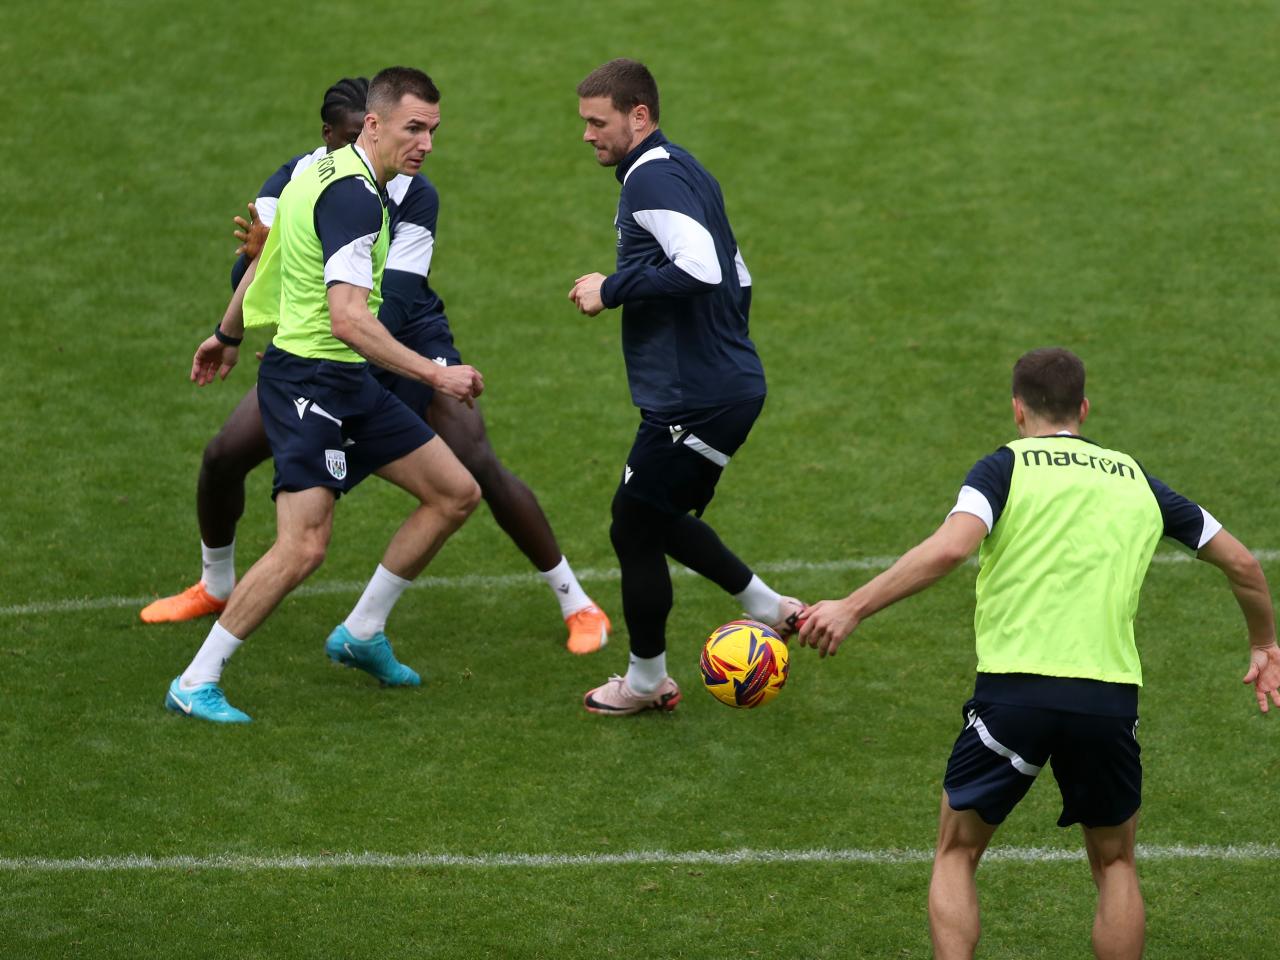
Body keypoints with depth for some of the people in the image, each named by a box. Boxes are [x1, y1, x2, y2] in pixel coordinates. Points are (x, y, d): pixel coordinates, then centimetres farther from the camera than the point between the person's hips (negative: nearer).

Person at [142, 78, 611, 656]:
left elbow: (392, 302, -30)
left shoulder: (414, 195, -22)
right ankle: (214, 589, 23)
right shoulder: (294, 182, -15)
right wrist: (261, 258, -45)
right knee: (223, 457, -6)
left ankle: (576, 604, -2)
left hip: (407, 342, -3)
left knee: (480, 469, -18)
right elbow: (244, 287, -21)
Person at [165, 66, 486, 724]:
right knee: (303, 547, -17)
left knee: (456, 495, 10)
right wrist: (435, 374, -27)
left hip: (346, 382, 10)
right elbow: (347, 318, -29)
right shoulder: (354, 196, -20)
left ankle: (361, 635, 22)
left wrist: (227, 336, 37)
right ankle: (195, 684, -6)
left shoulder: (323, 172, 11)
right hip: (309, 379, -10)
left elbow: (265, 256, 24)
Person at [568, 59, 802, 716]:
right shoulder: (684, 171, 15)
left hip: (694, 402, -10)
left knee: (635, 528, 3)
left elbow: (699, 268, -32)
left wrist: (613, 289, -21)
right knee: (658, 518, 22)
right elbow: (736, 278, 23)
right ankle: (768, 608, 27)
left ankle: (646, 681, 17)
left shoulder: (652, 177, -17)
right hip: (729, 385, 10)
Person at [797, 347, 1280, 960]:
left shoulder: (1007, 466, 5)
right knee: (1115, 864, 22)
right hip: (1111, 696, 3)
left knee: (956, 853, 16)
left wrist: (851, 609, -14)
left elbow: (950, 547, -14)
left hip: (1014, 689, -2)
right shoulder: (1137, 480, 18)